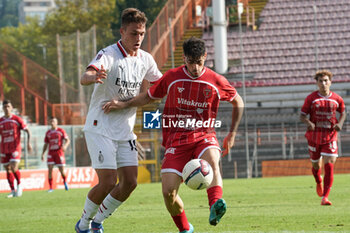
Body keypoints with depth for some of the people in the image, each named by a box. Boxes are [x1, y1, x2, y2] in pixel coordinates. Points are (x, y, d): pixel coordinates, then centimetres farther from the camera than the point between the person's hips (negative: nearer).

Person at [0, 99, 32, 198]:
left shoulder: (17, 119, -2)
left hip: (15, 148, -4)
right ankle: (13, 191, 9)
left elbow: (27, 131, 0)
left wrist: (28, 143, -13)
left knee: (14, 168, -17)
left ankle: (19, 185, 7)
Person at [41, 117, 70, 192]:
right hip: (51, 153, 2)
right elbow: (46, 144, 18)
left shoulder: (61, 131, 3)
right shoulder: (48, 133, 12)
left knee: (62, 170, -3)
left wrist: (65, 146, -21)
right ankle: (50, 188, -9)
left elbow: (67, 140, 0)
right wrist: (43, 154, 8)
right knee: (50, 169, -11)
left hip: (59, 152, -2)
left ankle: (65, 182, 30)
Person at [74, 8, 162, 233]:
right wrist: (94, 77, -59)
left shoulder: (146, 60, 4)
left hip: (125, 130, 6)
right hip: (100, 128, -6)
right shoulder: (109, 55, -16)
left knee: (130, 182, -2)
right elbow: (84, 78, -35)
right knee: (108, 182, -13)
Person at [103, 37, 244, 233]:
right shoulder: (172, 77, 4)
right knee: (168, 192, -13)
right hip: (177, 139, 1)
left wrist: (232, 133, 15)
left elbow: (238, 102, 18)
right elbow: (149, 96, 21)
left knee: (212, 160, -39)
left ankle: (216, 206, -59)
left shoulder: (216, 81, 1)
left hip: (204, 136, -1)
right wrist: (123, 105, 9)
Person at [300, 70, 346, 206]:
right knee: (316, 165, 11)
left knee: (329, 165, -13)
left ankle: (325, 197, -13)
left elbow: (343, 113, 18)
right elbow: (302, 116, 1)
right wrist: (308, 123, -21)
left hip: (330, 136, 0)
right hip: (314, 136, 0)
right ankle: (319, 182, 48)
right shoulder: (311, 98, -2)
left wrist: (340, 124, -2)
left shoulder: (337, 99, 2)